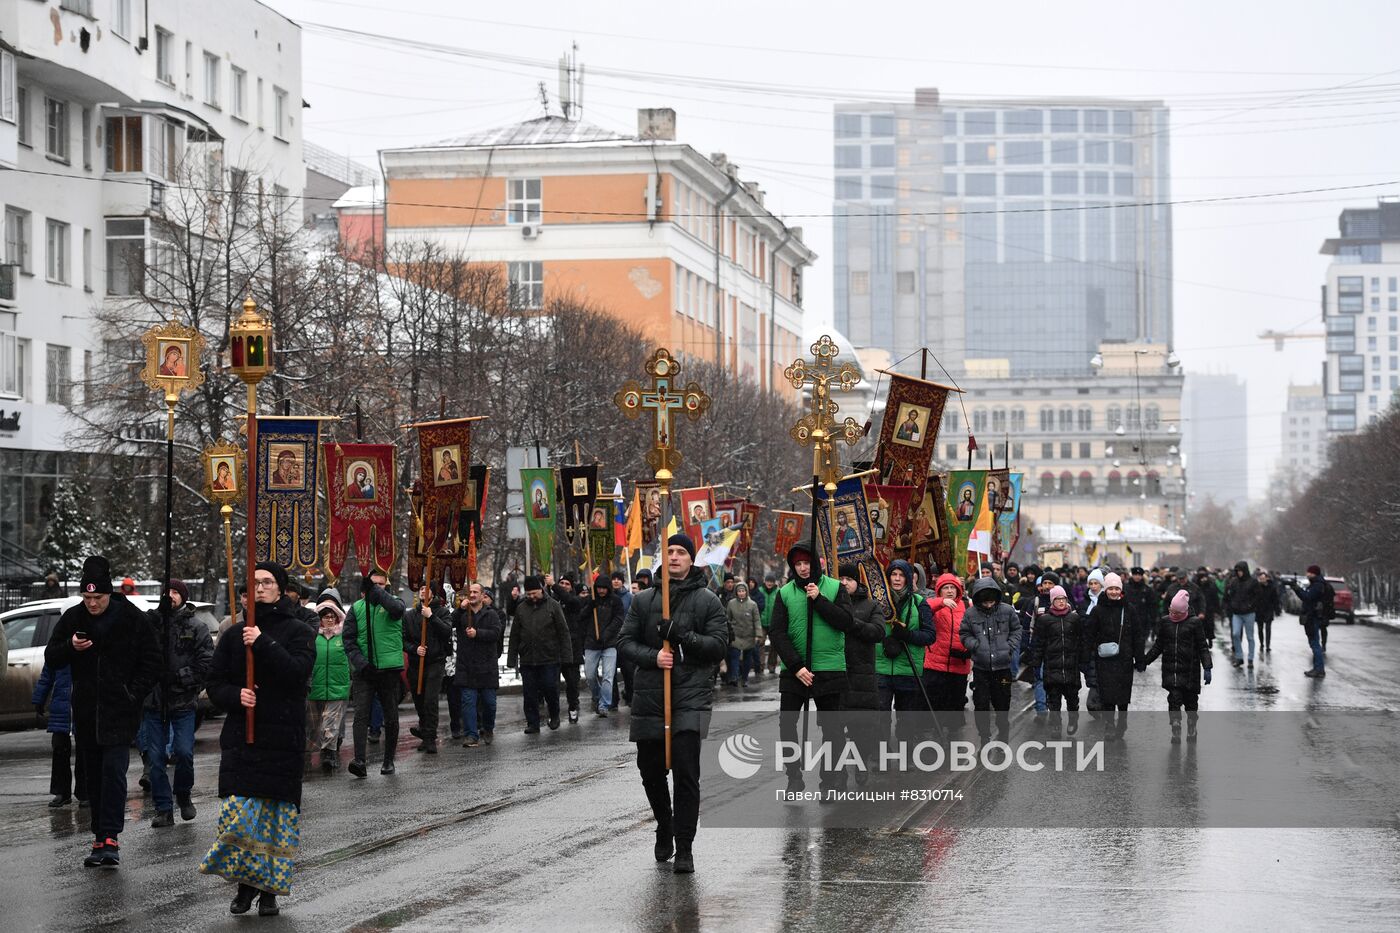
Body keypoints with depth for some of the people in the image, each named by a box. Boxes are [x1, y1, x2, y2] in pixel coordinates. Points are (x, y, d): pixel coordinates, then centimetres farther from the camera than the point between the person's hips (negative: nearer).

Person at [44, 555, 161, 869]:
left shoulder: (132, 619, -4)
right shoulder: (73, 618, 4)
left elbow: (152, 662, 3)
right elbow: (51, 658, 9)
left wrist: (134, 694, -8)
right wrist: (70, 647, -12)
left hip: (120, 711, -4)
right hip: (86, 711, 4)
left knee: (114, 770, -14)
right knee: (93, 776, 8)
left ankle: (110, 837, -19)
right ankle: (101, 839, 14)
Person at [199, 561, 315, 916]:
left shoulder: (297, 632, 3)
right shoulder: (235, 634, 12)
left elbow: (298, 671, -14)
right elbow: (216, 684, 12)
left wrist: (262, 644, -20)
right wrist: (236, 696, -9)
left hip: (283, 739, -2)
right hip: (240, 737, 2)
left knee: (277, 814, 0)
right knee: (237, 811, -8)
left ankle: (269, 889, 10)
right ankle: (245, 884, 7)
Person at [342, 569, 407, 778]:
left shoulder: (392, 602, 4)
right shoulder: (357, 608, 8)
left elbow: (397, 608, -23)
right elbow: (348, 639, 3)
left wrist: (375, 591, -27)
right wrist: (361, 662, -11)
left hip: (389, 668, 0)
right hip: (363, 670, 1)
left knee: (391, 717, 7)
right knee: (361, 715, -13)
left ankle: (388, 760, 20)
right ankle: (359, 760, -21)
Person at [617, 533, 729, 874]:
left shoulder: (707, 601, 5)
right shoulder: (643, 600, 11)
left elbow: (720, 644, -3)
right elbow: (625, 643, 7)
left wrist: (683, 636, -17)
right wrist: (652, 656, -12)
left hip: (691, 696, -3)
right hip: (649, 697, 3)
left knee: (686, 773, -12)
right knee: (650, 770, 11)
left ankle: (684, 850, -8)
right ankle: (665, 828, 38)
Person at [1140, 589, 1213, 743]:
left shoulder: (1194, 623, -3)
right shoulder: (1165, 622, 5)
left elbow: (1203, 646, -1)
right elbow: (1158, 646, 16)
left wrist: (1207, 668, -10)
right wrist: (1144, 661, 12)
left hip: (1190, 670, -1)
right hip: (1171, 670, 1)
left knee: (1190, 702, 9)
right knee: (1174, 700, -10)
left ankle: (1191, 731, 27)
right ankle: (1176, 734, -9)